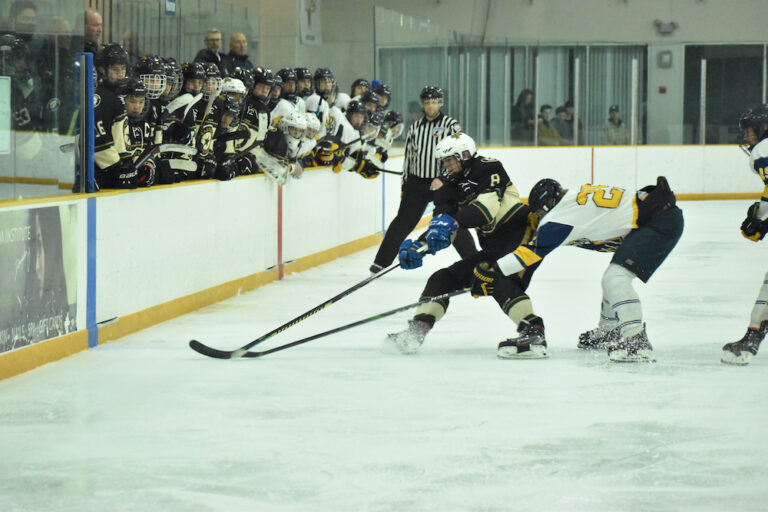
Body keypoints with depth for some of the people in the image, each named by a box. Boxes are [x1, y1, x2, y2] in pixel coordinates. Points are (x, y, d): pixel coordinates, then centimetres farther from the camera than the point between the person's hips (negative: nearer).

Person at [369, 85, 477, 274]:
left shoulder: (451, 125, -3)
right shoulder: (416, 127, 12)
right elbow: (408, 157, 18)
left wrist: (443, 179, -21)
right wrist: (404, 186, 18)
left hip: (443, 183, -4)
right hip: (416, 183, 4)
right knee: (402, 222, 6)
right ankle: (381, 262, 11)